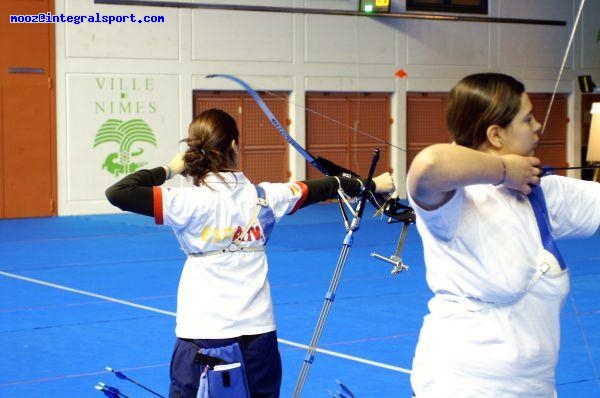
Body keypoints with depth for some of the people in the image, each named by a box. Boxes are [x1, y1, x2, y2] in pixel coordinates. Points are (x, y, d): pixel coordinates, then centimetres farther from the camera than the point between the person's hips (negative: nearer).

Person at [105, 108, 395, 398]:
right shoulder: (263, 197, 0)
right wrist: (370, 184, 30)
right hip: (259, 331, 4)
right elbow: (320, 188, 16)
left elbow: (117, 192, -15)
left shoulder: (189, 203, -11)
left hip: (203, 335, -4)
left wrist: (167, 170, -1)